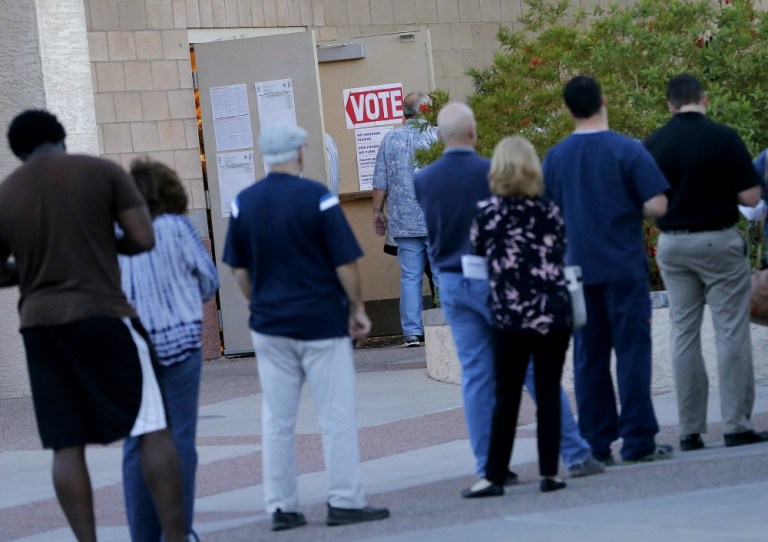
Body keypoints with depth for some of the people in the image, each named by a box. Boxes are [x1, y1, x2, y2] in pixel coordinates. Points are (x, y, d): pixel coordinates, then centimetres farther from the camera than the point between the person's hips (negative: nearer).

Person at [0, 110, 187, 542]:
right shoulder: (102, 172, -1)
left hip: (40, 325, 3)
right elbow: (144, 239, -5)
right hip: (102, 316, -3)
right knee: (153, 430, 1)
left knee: (67, 445, 5)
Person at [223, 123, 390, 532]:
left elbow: (239, 270, 7)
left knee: (277, 420, 8)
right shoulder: (316, 196, -11)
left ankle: (281, 506, 8)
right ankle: (345, 501, 3)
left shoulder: (244, 203, 1)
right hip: (322, 321, -4)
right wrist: (357, 309, 1)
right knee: (336, 416, 2)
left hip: (269, 325, 4)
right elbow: (345, 262, -11)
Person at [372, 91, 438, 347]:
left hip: (403, 222, 2)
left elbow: (380, 183, 6)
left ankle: (412, 332, 2)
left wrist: (378, 211, 17)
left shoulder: (390, 140, 4)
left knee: (410, 277, 4)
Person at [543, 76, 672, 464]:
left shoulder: (555, 158, 3)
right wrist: (631, 211, 7)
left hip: (580, 268, 4)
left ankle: (596, 444, 9)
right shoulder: (627, 150, -9)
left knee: (589, 357, 8)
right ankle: (638, 440, -1)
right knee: (632, 351, 1)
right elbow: (656, 205, -12)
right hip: (625, 267, -3)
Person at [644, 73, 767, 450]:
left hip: (672, 245, 4)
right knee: (731, 333, 0)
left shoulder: (652, 145, 0)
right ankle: (736, 425, -2)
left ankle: (690, 431, 7)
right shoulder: (722, 137, -11)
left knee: (683, 334, 8)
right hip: (718, 242, -4)